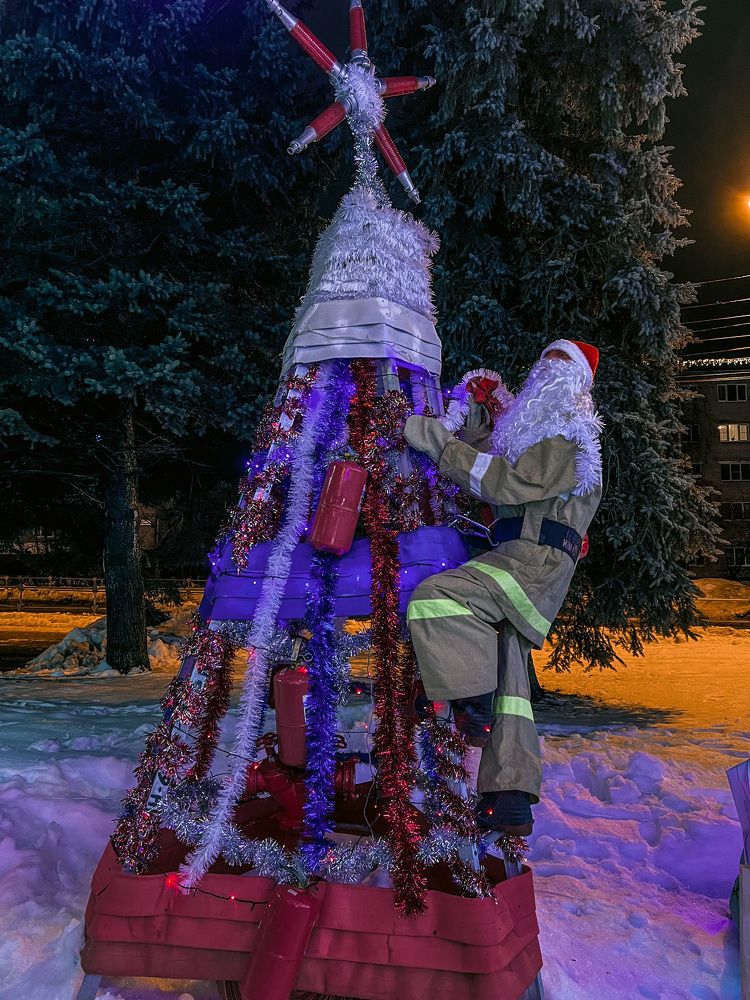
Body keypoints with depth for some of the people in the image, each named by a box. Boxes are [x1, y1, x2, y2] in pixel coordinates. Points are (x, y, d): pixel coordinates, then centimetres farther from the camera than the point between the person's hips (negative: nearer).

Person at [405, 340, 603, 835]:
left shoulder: (571, 436, 1)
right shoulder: (532, 429, 30)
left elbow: (514, 483, -15)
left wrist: (442, 444, -16)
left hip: (537, 559, -9)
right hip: (516, 561, 9)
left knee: (433, 598, -29)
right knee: (506, 679, 7)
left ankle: (473, 703, -17)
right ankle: (511, 802, 11)